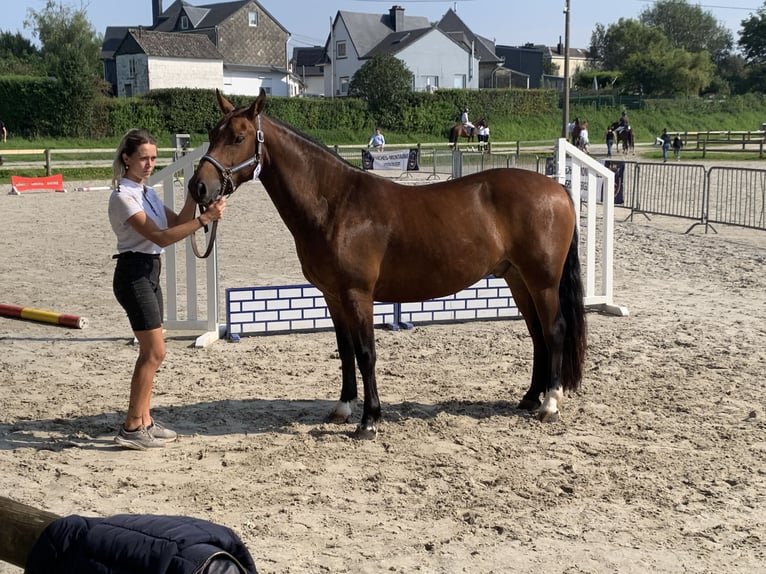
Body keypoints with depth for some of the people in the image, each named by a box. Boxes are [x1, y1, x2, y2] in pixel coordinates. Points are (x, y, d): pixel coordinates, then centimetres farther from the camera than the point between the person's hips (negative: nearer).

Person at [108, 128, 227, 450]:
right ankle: (131, 429, -1)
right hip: (134, 274, -9)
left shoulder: (147, 193, 13)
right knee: (154, 352, -8)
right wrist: (204, 220, -28)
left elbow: (177, 223, 12)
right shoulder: (123, 197, -15)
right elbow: (161, 237, -23)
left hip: (149, 273, 9)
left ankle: (143, 422, 19)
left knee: (150, 353, 11)